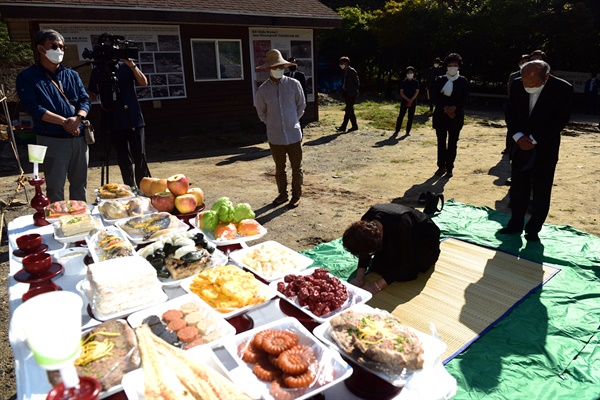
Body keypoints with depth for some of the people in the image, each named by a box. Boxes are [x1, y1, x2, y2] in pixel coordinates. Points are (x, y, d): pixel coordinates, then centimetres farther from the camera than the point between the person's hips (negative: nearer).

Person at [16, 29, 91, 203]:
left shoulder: (72, 75, 15)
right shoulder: (27, 77, 1)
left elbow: (85, 99, 6)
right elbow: (33, 108, -10)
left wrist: (77, 118, -14)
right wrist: (64, 122, -19)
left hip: (79, 138, 5)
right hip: (52, 140, -4)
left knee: (80, 184, 12)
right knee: (55, 189, 0)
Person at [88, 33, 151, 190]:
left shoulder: (126, 66, 8)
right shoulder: (97, 71, 10)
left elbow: (144, 82, -6)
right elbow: (93, 96, 9)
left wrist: (131, 64, -18)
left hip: (134, 119, -1)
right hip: (115, 122, 1)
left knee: (140, 157, -3)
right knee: (124, 161, 4)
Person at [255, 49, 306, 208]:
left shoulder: (294, 84, -3)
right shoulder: (263, 90, -2)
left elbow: (301, 106, 8)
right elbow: (261, 113, 10)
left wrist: (292, 122, 7)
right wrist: (273, 124, 7)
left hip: (293, 134, -1)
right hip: (275, 137, 1)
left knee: (297, 167, 7)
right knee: (279, 168, 13)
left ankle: (296, 196, 21)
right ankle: (283, 194, 29)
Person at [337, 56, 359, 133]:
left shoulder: (352, 71, -10)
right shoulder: (343, 71, 11)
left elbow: (357, 82, -9)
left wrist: (355, 91, -10)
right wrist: (343, 91, 8)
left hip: (351, 94, -8)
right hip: (346, 93, 8)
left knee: (348, 110, -8)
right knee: (350, 110, 10)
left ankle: (343, 126, -10)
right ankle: (354, 126, 17)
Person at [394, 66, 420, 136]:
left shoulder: (416, 82, 3)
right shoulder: (403, 82, 3)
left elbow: (417, 92, -1)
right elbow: (401, 93, -2)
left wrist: (411, 100, -12)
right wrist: (408, 100, -13)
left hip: (413, 102, 1)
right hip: (404, 102, 0)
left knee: (410, 117, 3)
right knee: (400, 116, -3)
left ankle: (408, 131, 11)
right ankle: (397, 130, 3)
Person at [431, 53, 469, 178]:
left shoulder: (463, 81, 4)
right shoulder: (440, 80, 5)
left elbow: (464, 99, -3)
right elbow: (435, 97, -4)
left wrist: (454, 108, -18)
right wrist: (445, 108, -15)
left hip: (456, 116, -1)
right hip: (440, 115, 1)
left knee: (452, 143, 2)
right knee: (441, 142, 5)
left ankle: (449, 167, 9)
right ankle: (441, 166, 14)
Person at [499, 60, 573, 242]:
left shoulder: (563, 89, -15)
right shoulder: (517, 85, -6)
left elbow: (561, 120, -14)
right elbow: (510, 113, -1)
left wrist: (533, 139, -20)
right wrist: (518, 136, -15)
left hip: (545, 149, -3)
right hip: (521, 145, 3)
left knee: (541, 193, 5)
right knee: (518, 189, 10)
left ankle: (533, 230, 18)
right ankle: (515, 224, 24)